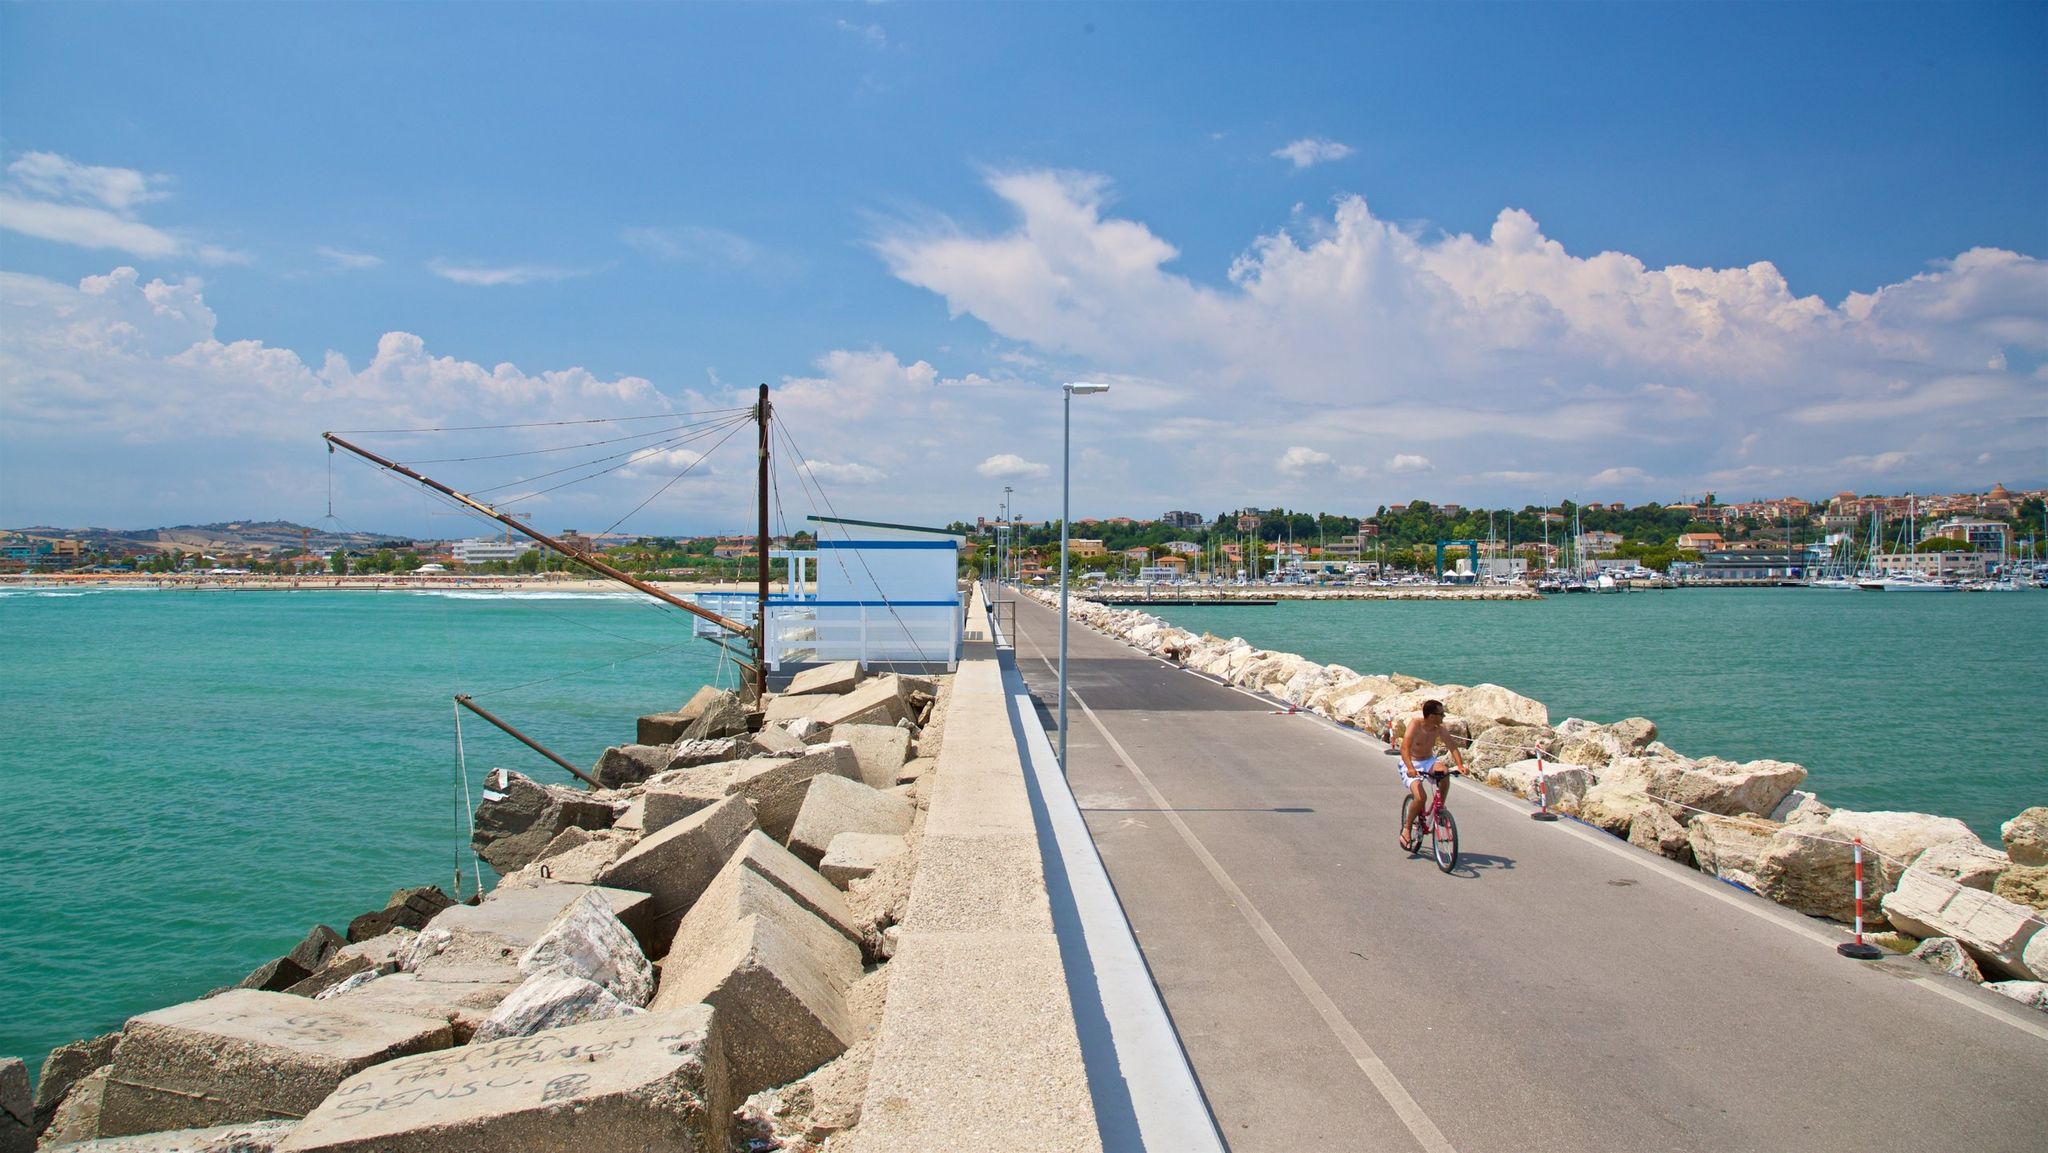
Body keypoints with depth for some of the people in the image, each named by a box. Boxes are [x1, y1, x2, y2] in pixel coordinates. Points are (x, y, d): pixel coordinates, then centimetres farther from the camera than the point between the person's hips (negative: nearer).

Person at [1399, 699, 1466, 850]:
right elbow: (1404, 748, -33)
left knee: (1444, 772, -31)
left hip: (1429, 761, 4)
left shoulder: (1439, 729, -9)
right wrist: (1410, 768, -49)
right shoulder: (1415, 725, -23)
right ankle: (1406, 828, -2)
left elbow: (1452, 746, -13)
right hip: (1411, 765, -4)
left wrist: (1460, 765, -31)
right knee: (1421, 798, -26)